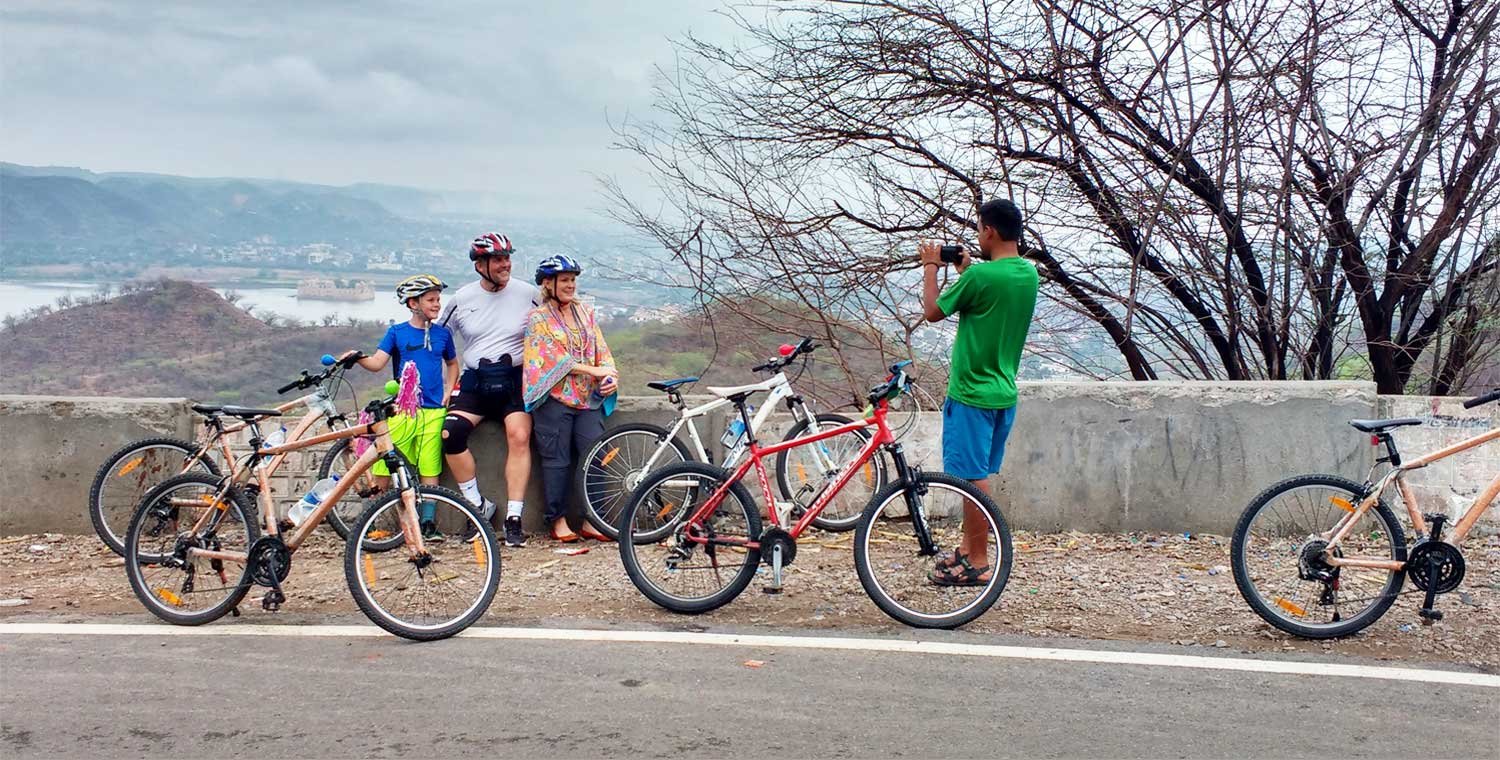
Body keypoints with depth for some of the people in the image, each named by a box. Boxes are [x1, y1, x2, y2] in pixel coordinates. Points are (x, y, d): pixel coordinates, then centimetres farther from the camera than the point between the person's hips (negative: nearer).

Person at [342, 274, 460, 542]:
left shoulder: (442, 334, 12)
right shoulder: (397, 332, 5)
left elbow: (452, 363, 26)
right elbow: (377, 363, -4)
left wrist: (447, 391, 12)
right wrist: (358, 358, -24)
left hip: (433, 411, 2)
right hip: (401, 409, -2)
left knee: (430, 469, -1)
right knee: (383, 466, -6)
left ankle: (428, 523, 4)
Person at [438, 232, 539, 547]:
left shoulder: (528, 294, 1)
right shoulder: (462, 299, 6)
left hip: (515, 380, -2)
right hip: (475, 380, 2)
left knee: (519, 436, -25)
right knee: (451, 433, -21)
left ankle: (513, 518, -17)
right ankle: (478, 506, -5)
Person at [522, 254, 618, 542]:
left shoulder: (585, 313, 15)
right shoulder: (538, 319, -1)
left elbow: (601, 349, 11)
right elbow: (555, 357, -10)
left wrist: (611, 376, -9)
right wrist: (593, 371, -16)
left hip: (588, 399, 5)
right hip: (555, 399, -4)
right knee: (557, 460, 0)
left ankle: (591, 522, 6)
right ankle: (558, 521, 11)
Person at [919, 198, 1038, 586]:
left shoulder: (980, 276, -20)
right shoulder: (1029, 273, 5)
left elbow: (933, 312, -8)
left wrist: (931, 267, 5)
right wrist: (966, 269, 20)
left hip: (972, 392, -8)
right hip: (1005, 391, 8)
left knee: (974, 477, -2)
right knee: (979, 475, 19)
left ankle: (978, 564, 4)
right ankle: (969, 546, 30)